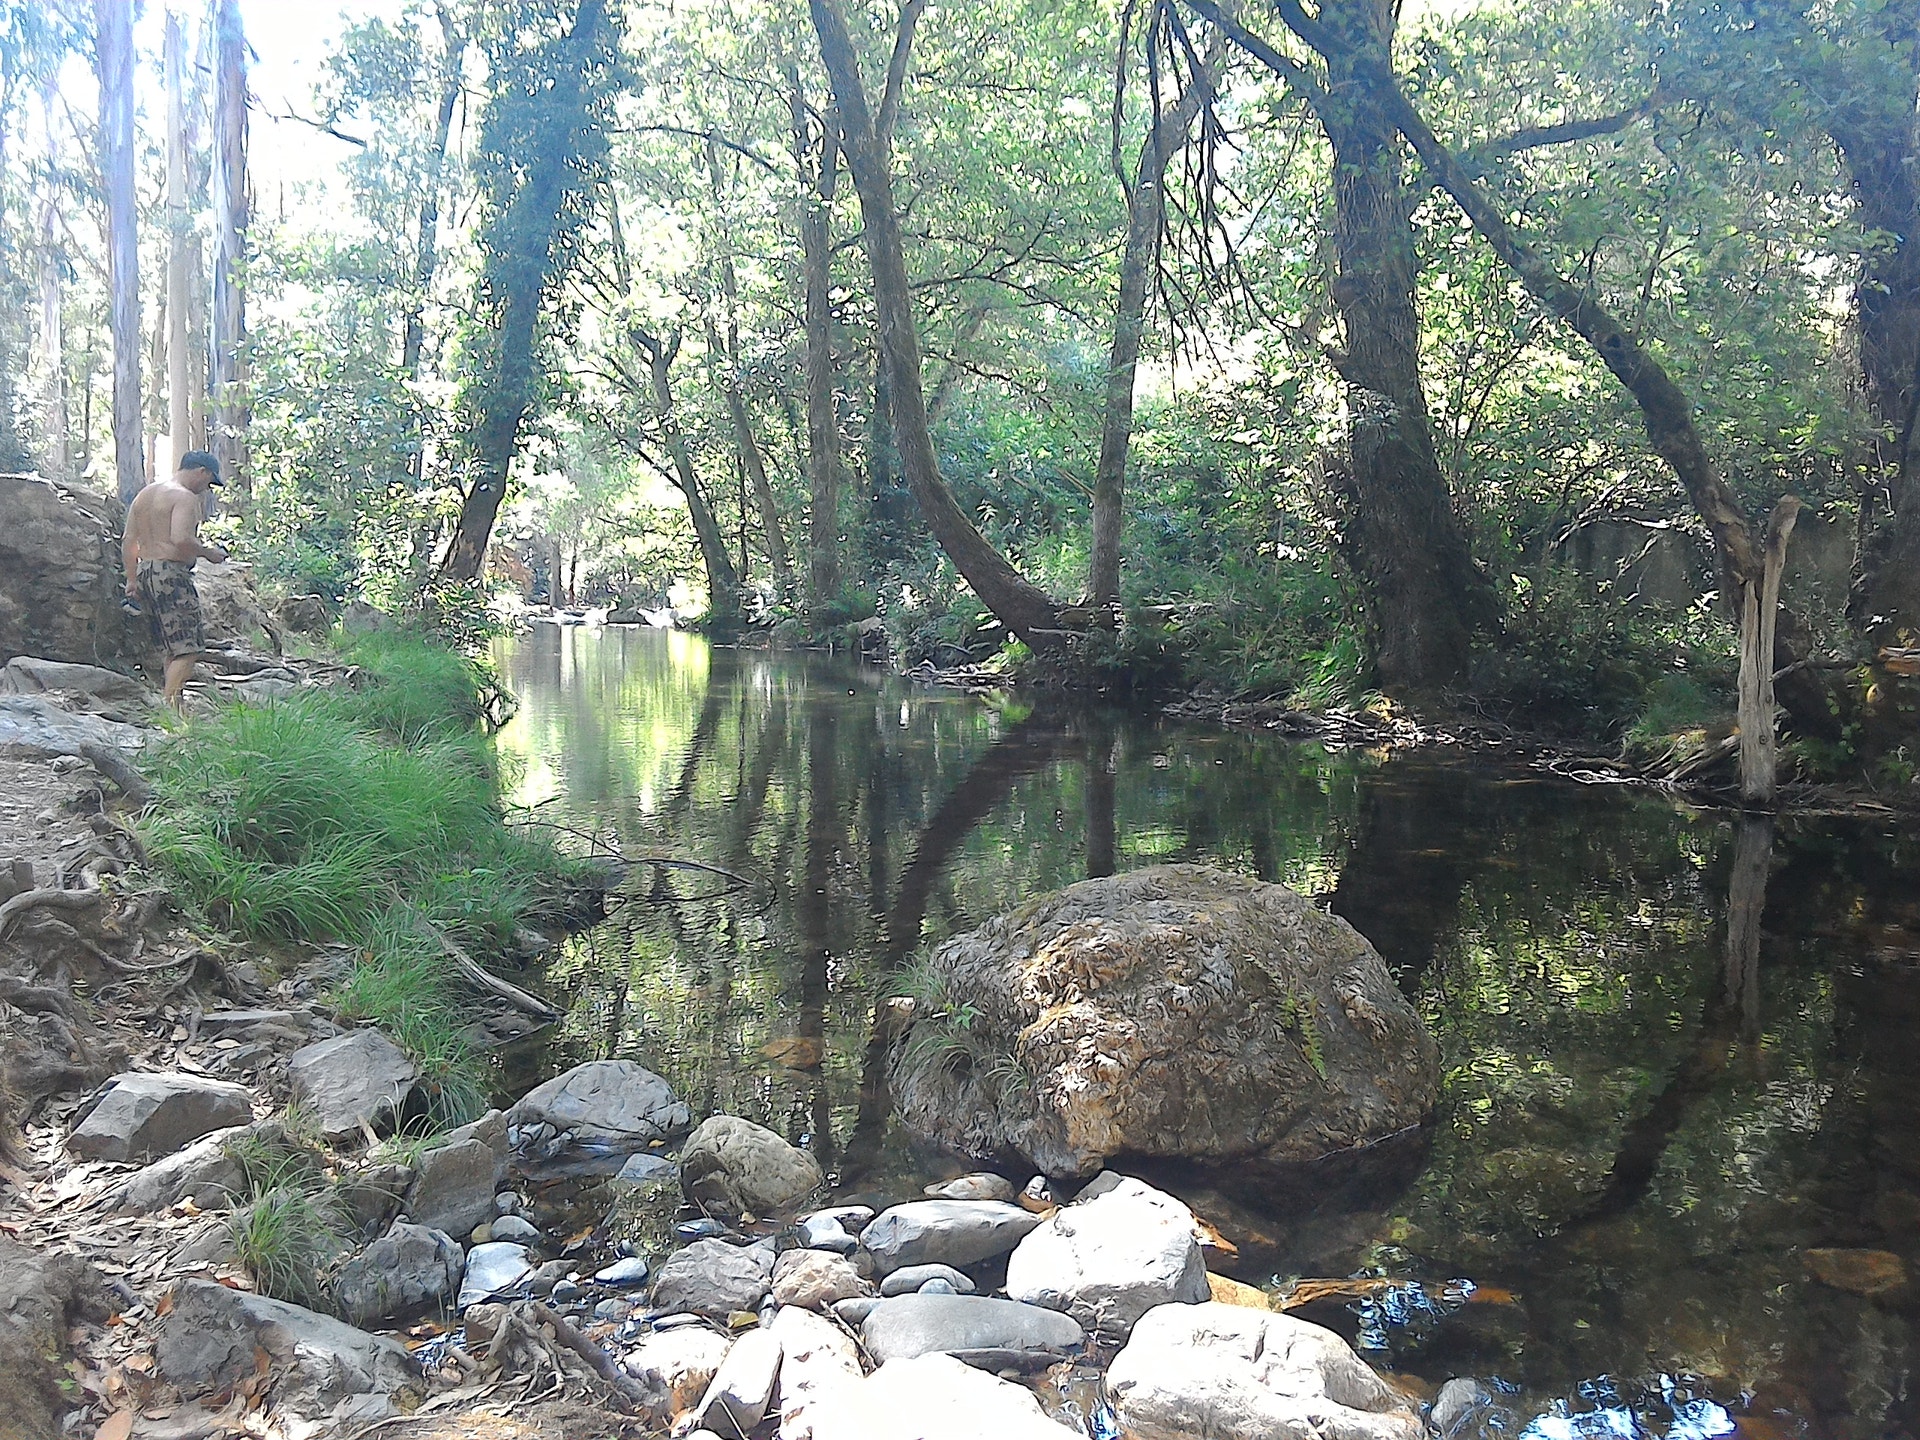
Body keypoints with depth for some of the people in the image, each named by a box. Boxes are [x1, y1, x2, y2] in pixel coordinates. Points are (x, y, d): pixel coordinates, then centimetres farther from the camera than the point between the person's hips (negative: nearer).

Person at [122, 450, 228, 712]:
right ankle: (170, 709, -13)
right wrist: (207, 553, -8)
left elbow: (128, 541, 17)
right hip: (171, 573, -10)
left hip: (144, 571, 10)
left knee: (173, 648, 16)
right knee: (188, 649, -7)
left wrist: (132, 579, 19)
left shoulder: (144, 494, 18)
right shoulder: (184, 497, -10)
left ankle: (168, 707, 18)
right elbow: (181, 539, -24)